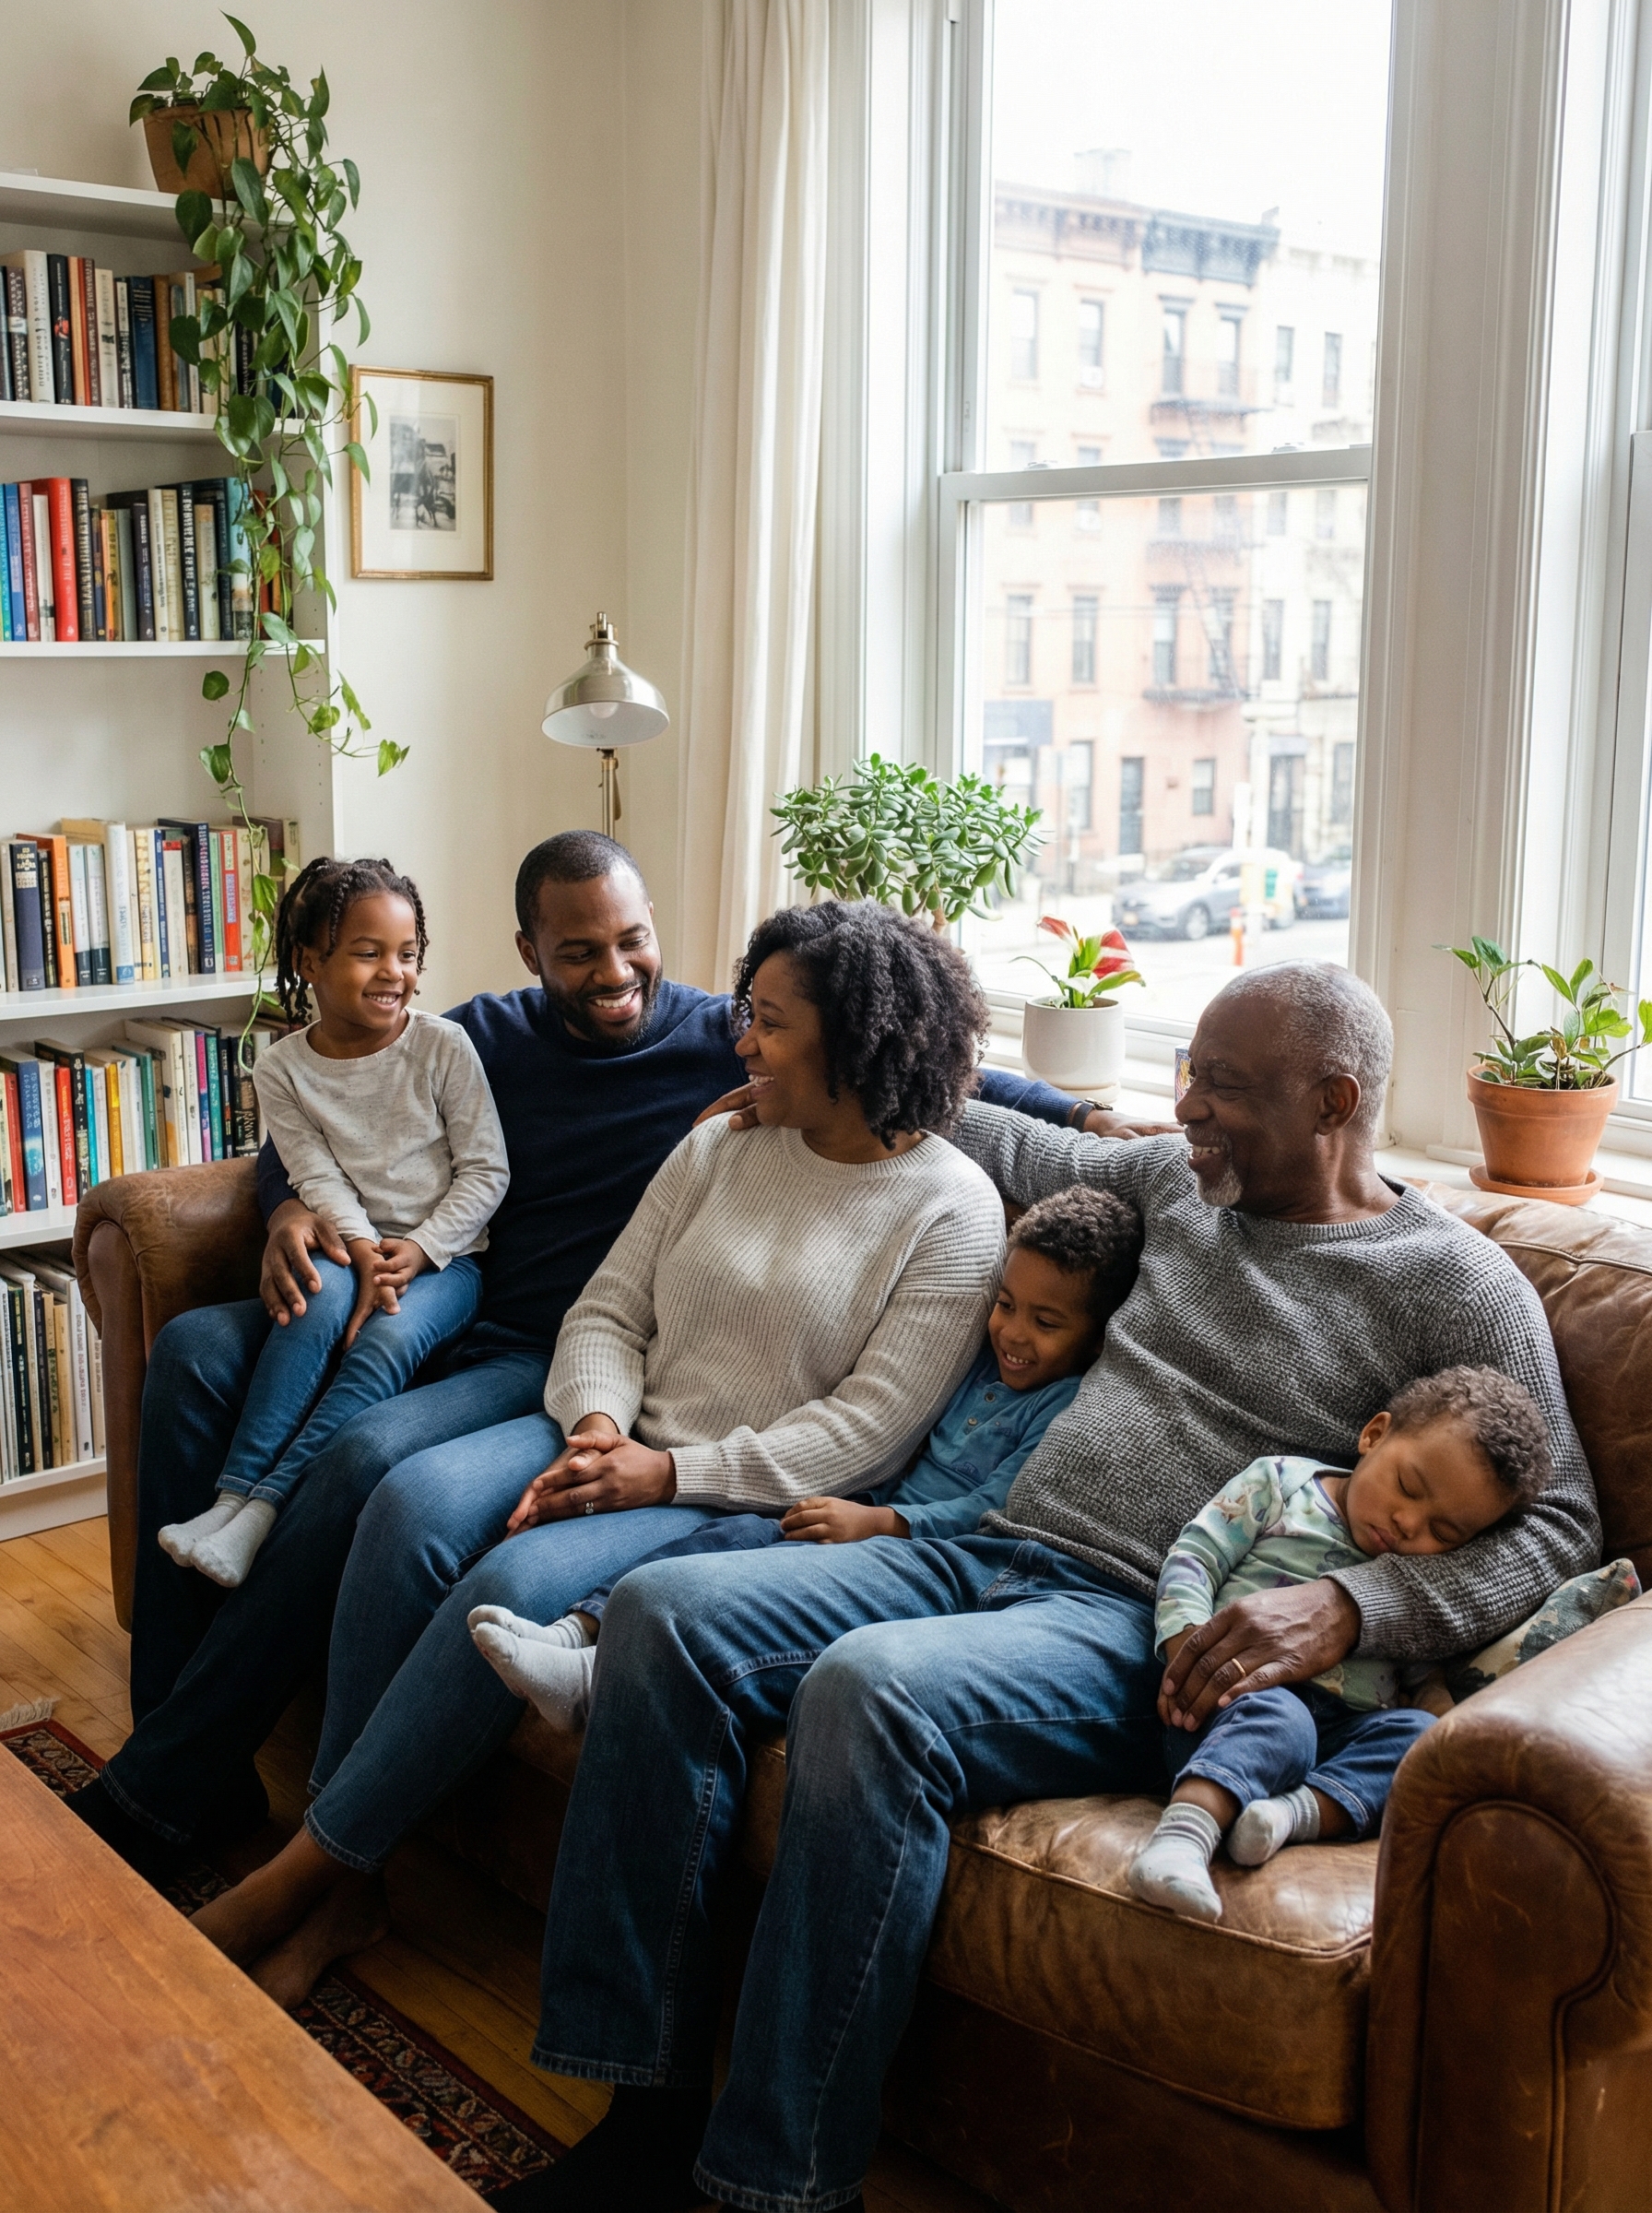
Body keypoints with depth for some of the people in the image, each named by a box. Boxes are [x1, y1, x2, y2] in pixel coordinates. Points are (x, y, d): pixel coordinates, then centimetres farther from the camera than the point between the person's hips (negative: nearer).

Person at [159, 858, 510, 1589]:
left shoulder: (443, 1046, -5)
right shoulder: (283, 1069, 1)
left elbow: (486, 1170, -4)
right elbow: (320, 1179, -7)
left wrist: (419, 1250, -15)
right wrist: (365, 1252, -24)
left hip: (445, 1255, -1)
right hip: (350, 1248, 1)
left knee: (392, 1335, -30)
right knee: (324, 1293, -32)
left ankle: (262, 1508, -31)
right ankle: (233, 1494, -31)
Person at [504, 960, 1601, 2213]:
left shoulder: (1457, 1285, 0)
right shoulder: (1178, 1180, 19)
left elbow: (1559, 1521, -5)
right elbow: (1039, 1155, 37)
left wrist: (1345, 1606, -21)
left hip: (1144, 1634, -7)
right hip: (986, 1555, 7)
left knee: (868, 1688, -36)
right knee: (665, 1613, -14)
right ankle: (650, 2111, -10)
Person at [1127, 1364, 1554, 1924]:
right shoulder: (1281, 1483, 10)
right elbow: (1193, 1558, 4)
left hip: (1344, 1733, 4)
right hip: (1237, 1702, -4)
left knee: (1418, 1733, -24)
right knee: (1278, 1718, -36)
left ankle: (1301, 1812, -41)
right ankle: (1185, 1832, -55)